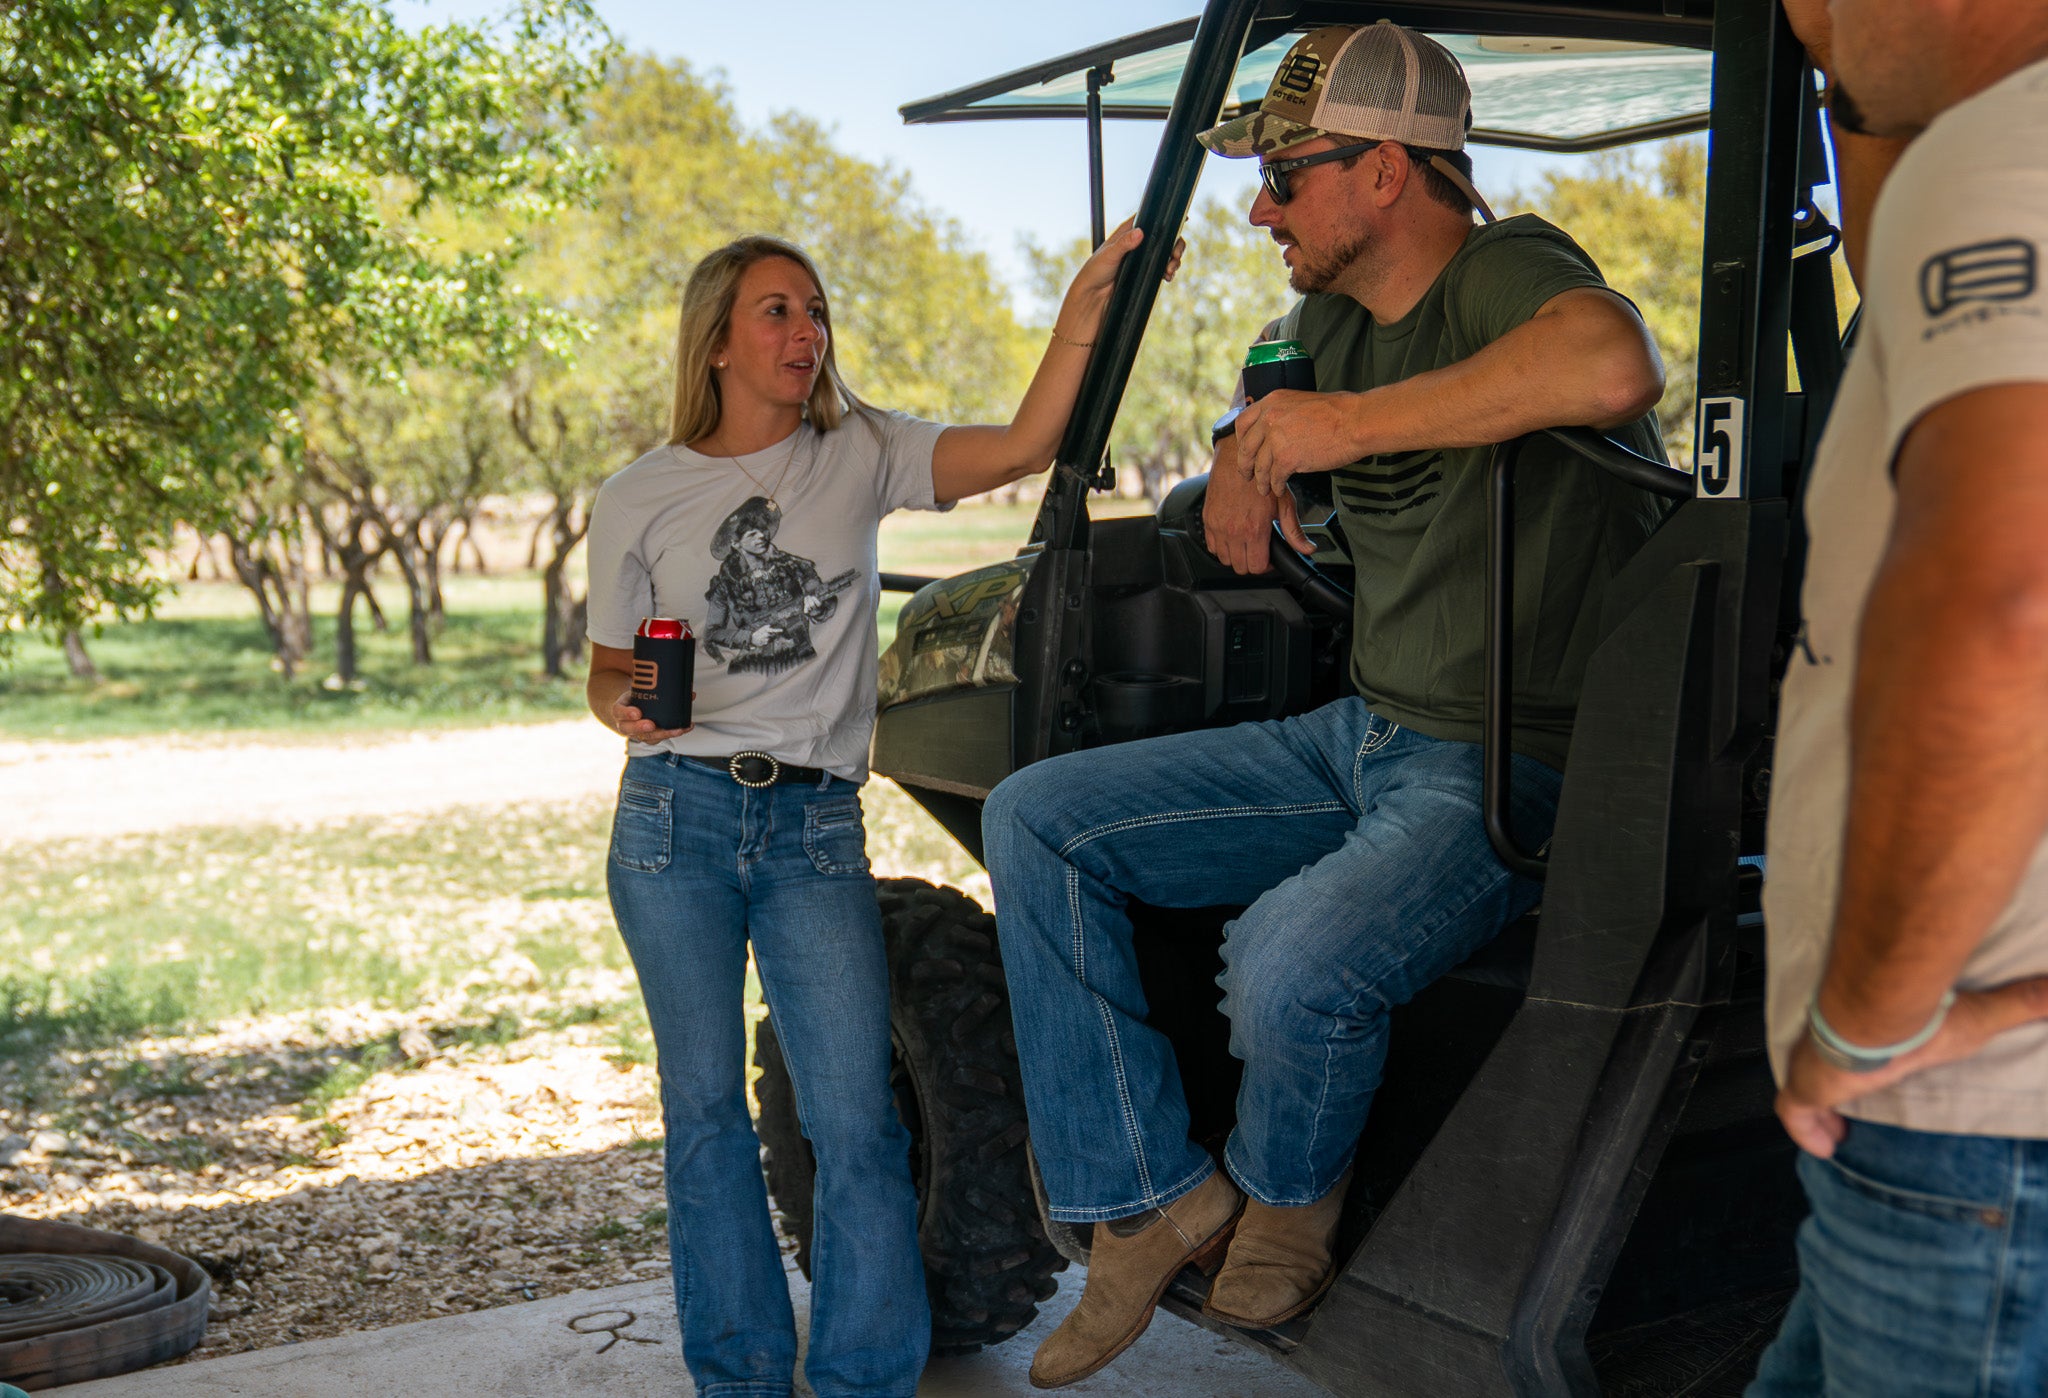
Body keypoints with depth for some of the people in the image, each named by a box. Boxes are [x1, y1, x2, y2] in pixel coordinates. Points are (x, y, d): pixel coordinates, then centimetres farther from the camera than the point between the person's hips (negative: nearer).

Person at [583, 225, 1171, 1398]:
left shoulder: (860, 455, 5)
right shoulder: (640, 501, 6)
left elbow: (1024, 447, -10)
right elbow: (609, 671, 12)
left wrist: (1088, 303, -20)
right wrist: (628, 710, -12)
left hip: (818, 826, 0)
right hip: (676, 818, 1)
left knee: (857, 1122, -7)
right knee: (705, 1108, 8)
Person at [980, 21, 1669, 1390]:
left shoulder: (1507, 272, -15)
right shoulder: (1334, 314, 11)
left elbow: (1611, 367, -41)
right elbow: (1268, 433, 35)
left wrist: (1349, 425, -32)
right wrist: (1250, 470, 11)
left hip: (1511, 776, -9)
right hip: (1356, 738, 9)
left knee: (1291, 968, -35)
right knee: (1035, 819, 0)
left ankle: (1290, 1194, 3)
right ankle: (1153, 1197, 4)